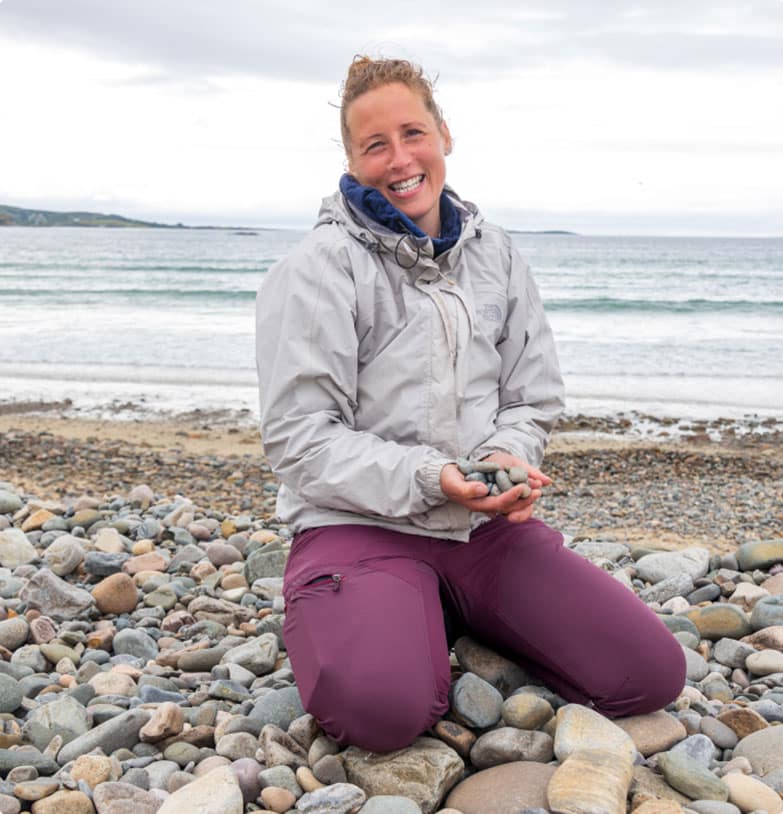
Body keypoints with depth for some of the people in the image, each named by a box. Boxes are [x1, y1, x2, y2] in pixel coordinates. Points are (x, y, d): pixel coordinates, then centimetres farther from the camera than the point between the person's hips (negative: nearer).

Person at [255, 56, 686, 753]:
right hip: (361, 525, -4)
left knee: (653, 675, -9)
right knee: (382, 710, -32)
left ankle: (460, 617, 12)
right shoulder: (321, 267, -7)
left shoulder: (495, 255, 10)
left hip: (487, 525, 5)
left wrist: (508, 455, -11)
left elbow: (532, 400, 13)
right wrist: (427, 479, -24)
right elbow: (300, 439, -11)